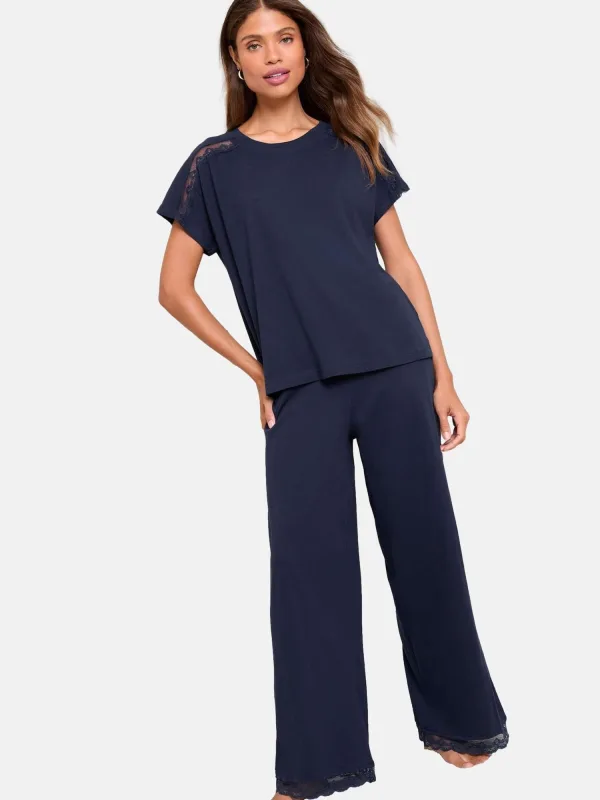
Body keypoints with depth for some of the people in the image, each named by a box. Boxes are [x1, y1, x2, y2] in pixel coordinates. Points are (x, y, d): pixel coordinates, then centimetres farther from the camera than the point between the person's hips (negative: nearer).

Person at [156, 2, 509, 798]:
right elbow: (175, 288, 6)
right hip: (299, 388, -1)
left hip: (394, 369, 1)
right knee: (307, 558, -1)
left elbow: (402, 261, 9)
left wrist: (442, 375, 5)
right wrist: (254, 369, 0)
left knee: (424, 542, 6)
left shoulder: (351, 143, 10)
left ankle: (459, 720, 25)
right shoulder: (215, 164, 6)